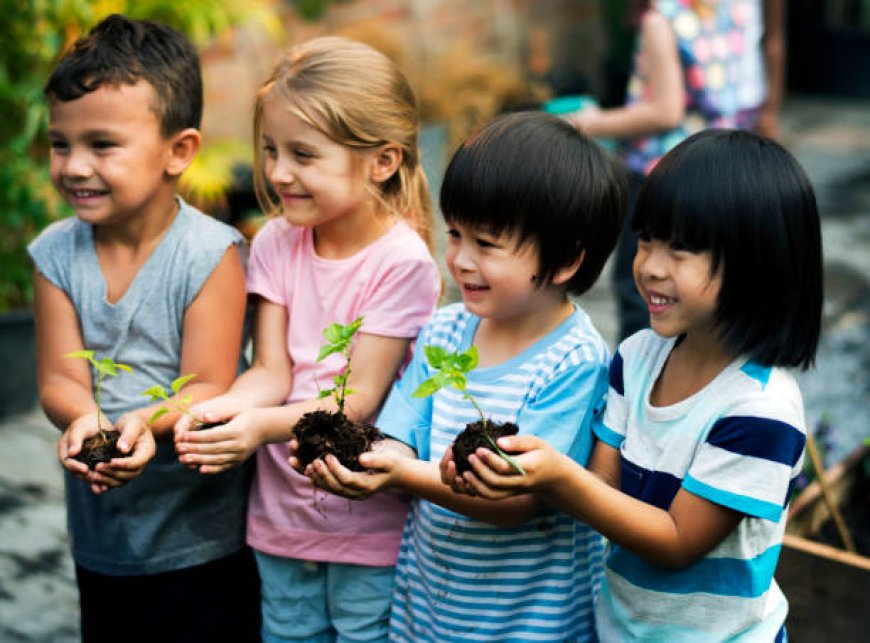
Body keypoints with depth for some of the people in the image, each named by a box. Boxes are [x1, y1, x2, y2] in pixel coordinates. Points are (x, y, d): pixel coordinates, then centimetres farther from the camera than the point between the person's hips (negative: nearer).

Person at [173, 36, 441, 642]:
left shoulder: (400, 261, -18)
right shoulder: (276, 245, -1)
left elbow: (361, 397, -19)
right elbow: (272, 371, -4)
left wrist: (265, 424, -35)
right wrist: (220, 408, -26)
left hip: (368, 520, -5)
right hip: (281, 513, 5)